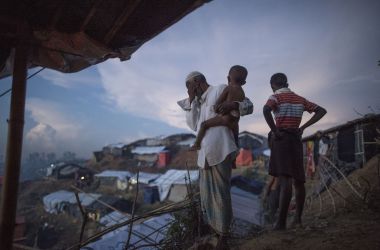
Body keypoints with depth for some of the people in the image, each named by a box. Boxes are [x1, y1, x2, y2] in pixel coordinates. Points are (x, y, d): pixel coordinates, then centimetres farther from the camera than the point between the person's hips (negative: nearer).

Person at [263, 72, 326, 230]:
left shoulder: (276, 97, -2)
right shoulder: (300, 99, 17)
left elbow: (266, 110, -24)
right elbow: (322, 111, 17)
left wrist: (274, 130, -15)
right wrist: (303, 127, 9)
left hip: (281, 139, -6)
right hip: (296, 139, 6)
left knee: (285, 180, -15)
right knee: (298, 180, 13)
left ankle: (281, 222, -18)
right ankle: (298, 218, 19)